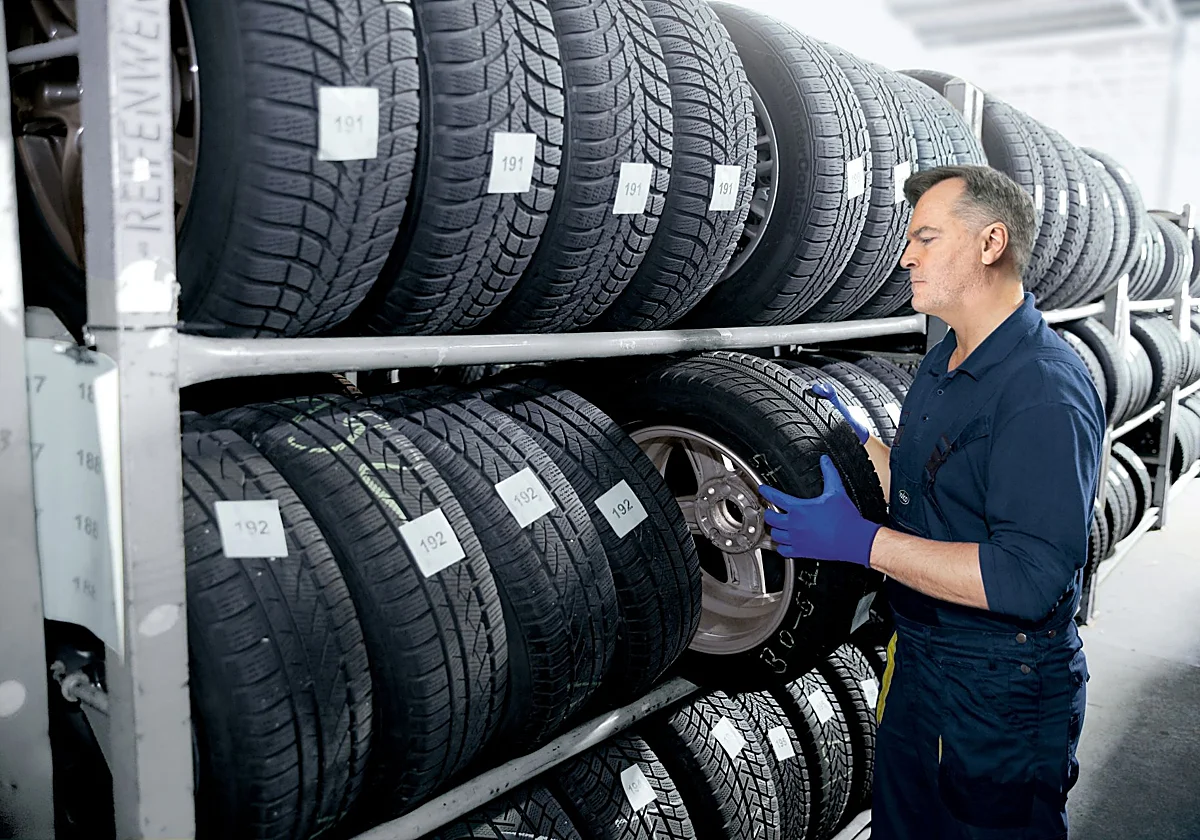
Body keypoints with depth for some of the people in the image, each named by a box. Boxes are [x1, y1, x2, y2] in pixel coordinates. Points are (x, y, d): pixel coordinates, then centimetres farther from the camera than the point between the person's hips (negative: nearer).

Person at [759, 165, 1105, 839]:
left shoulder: (1047, 392, -25)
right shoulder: (946, 360, 6)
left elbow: (1028, 580, -31)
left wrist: (863, 541, -32)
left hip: (1003, 690, -9)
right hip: (918, 658, 9)